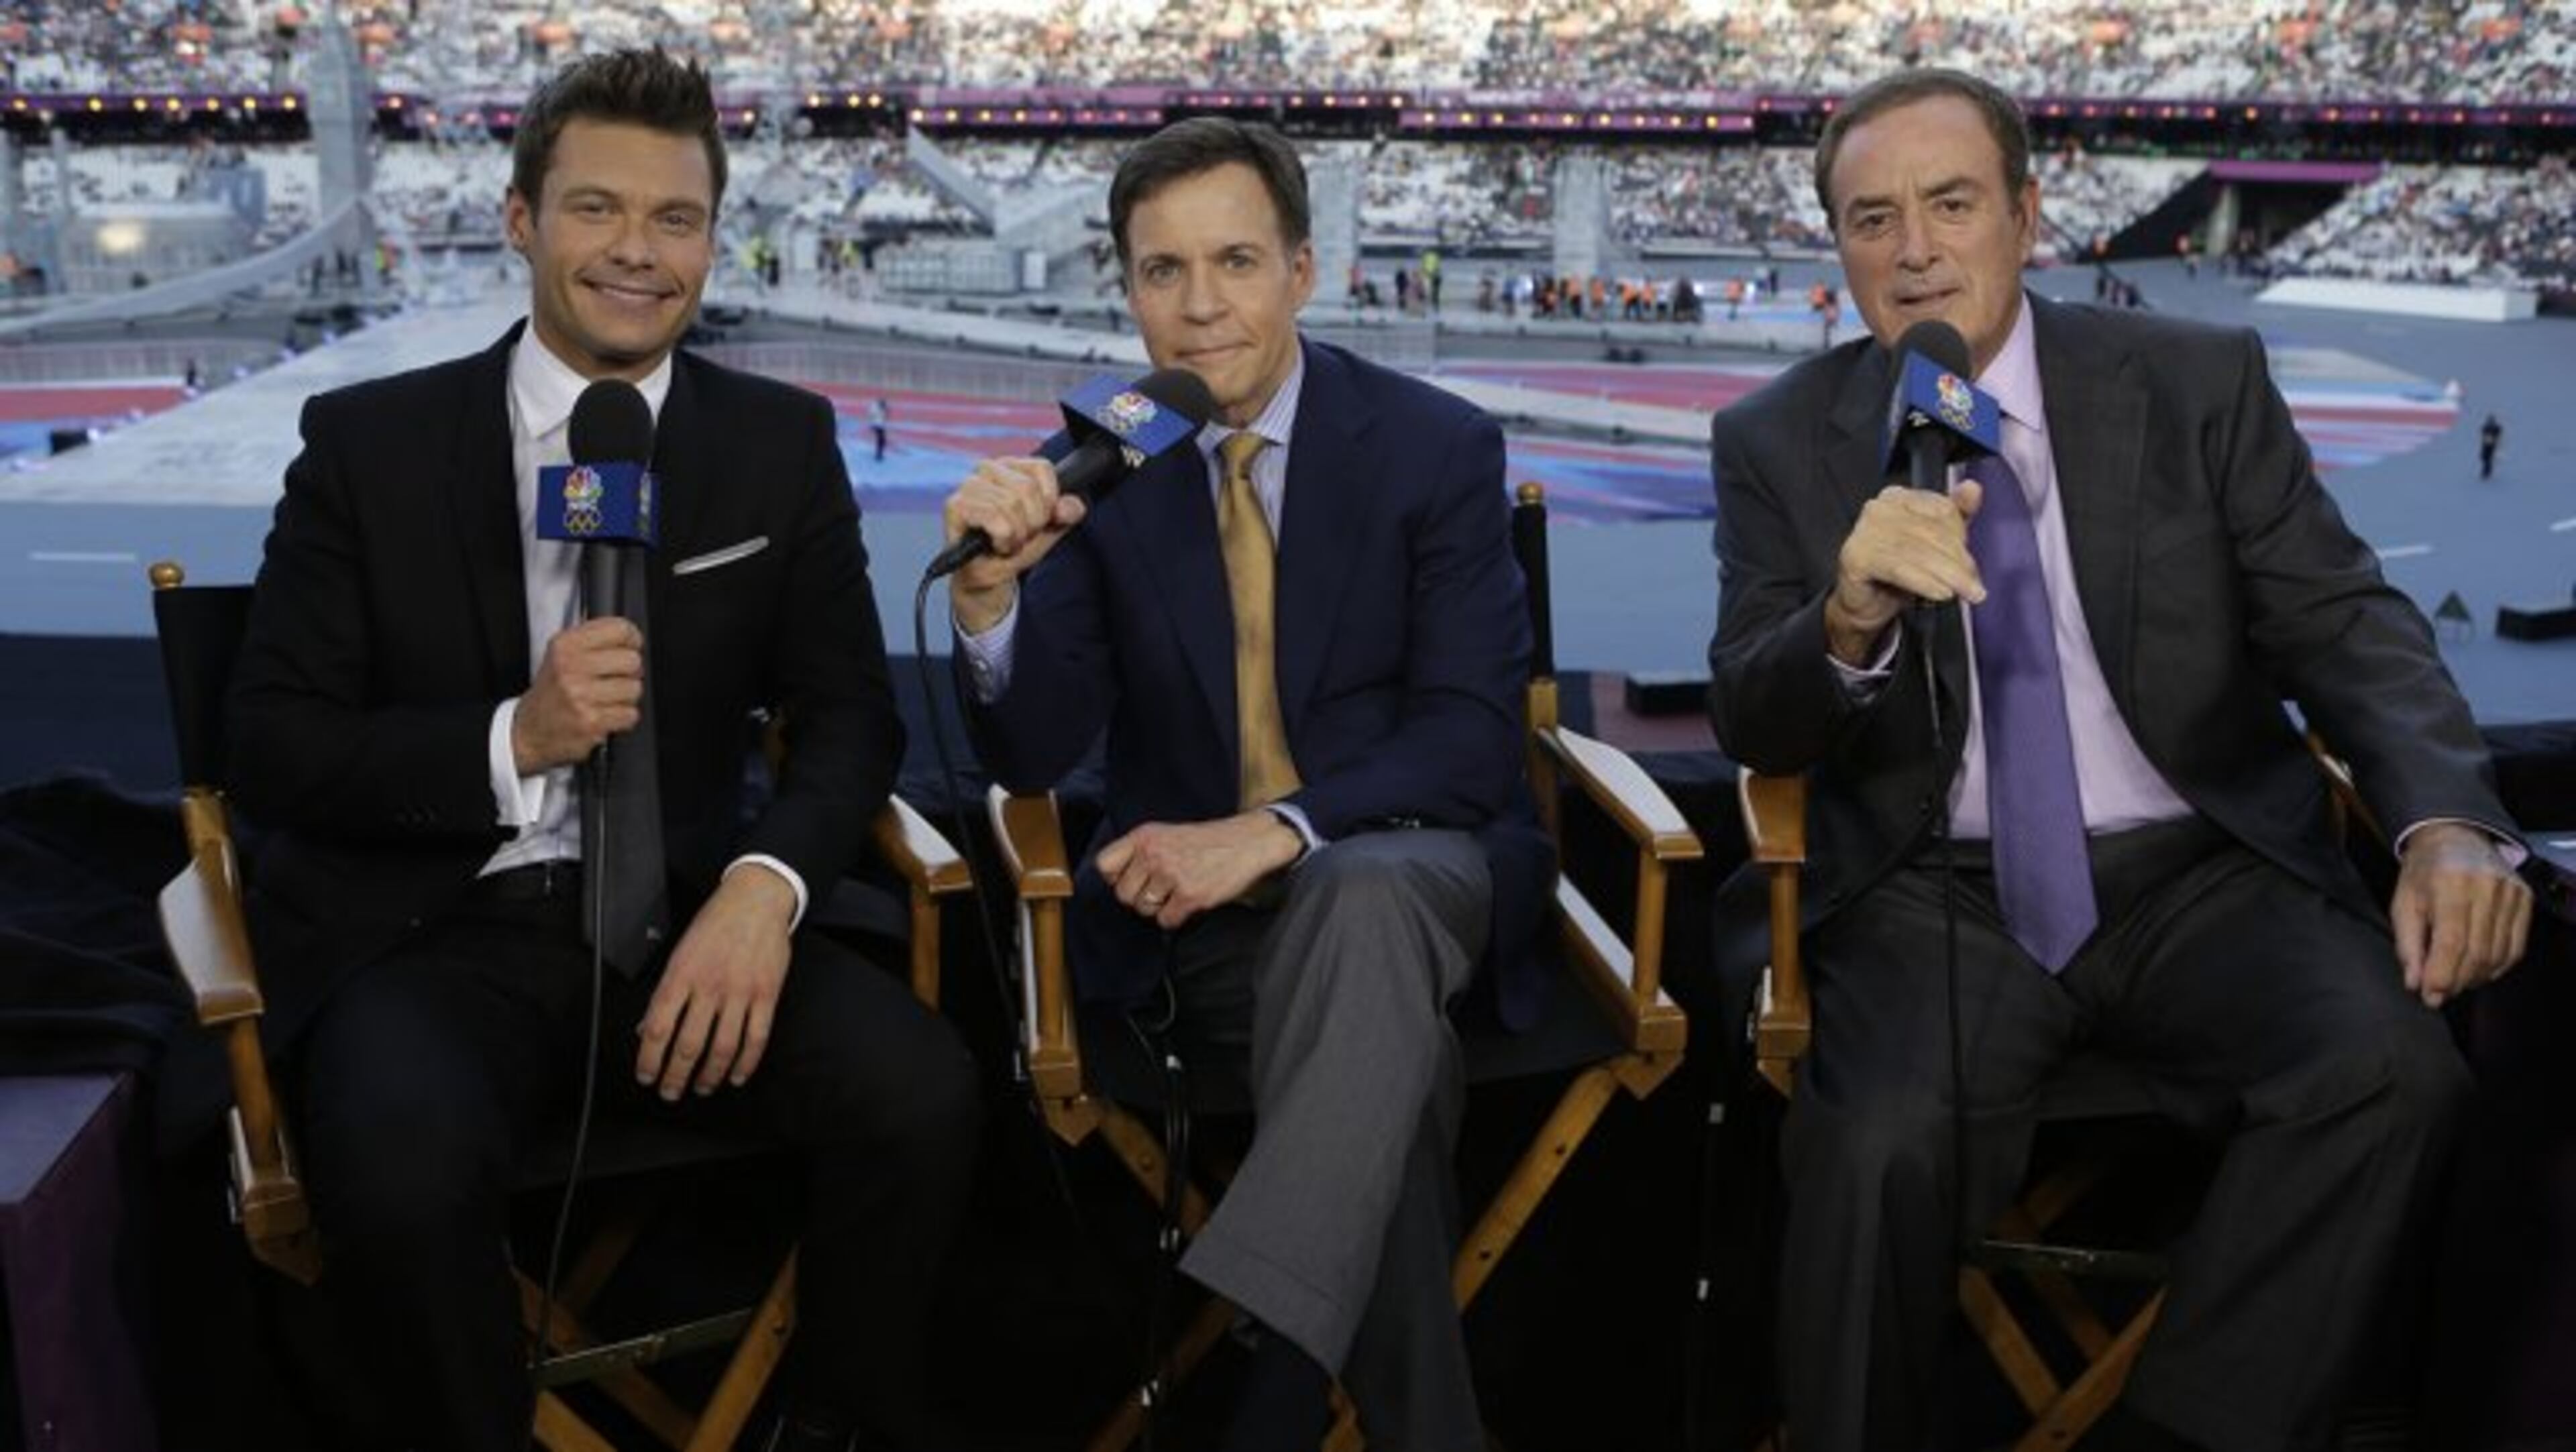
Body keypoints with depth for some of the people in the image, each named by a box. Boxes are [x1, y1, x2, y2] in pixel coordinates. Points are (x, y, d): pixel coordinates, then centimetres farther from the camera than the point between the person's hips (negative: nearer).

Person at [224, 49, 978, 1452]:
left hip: (676, 913, 2)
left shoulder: (782, 443, 6)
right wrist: (512, 738, -18)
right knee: (401, 1165, -33)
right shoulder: (368, 441, 2)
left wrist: (765, 884, -18)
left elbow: (850, 715, 4)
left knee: (922, 1094, -24)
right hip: (431, 929, -1)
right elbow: (271, 750, 0)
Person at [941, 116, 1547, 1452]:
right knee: (1393, 1066, -31)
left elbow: (1471, 736, -9)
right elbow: (1034, 755, -4)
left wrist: (1272, 831, -24)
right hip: (1196, 915, 1)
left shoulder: (1437, 446, -3)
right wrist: (989, 589, -26)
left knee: (1362, 900, -38)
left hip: (1409, 870, -1)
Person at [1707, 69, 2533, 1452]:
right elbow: (1747, 723, -4)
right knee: (1884, 1143, -30)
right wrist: (1849, 617, -28)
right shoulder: (1779, 441, 2)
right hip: (1941, 895, -1)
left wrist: (2448, 821, -19)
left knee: (2389, 1066, -26)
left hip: (2202, 874, 2)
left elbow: (2344, 621, 1)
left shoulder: (2200, 382, 4)